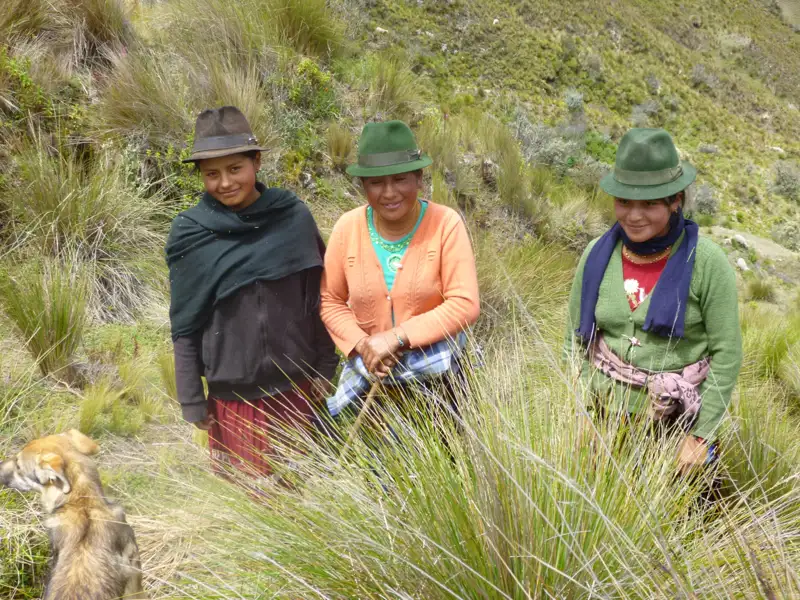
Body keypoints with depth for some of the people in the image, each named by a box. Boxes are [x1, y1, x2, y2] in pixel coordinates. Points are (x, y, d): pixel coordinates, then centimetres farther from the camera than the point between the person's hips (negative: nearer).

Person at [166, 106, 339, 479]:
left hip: (297, 387, 1)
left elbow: (317, 299, 2)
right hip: (233, 392, -1)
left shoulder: (294, 218, -6)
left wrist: (324, 368, 2)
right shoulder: (189, 234, -8)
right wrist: (191, 399, -2)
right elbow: (184, 325, -2)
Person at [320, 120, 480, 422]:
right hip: (370, 360, 2)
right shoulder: (347, 228, -8)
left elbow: (465, 305, -20)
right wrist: (362, 345, -18)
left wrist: (396, 337, -26)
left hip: (435, 365, -2)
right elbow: (330, 301, -1)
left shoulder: (446, 224, -16)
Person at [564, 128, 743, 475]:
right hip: (607, 416, 3)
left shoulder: (706, 262, -14)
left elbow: (727, 355, -11)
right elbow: (576, 341, 3)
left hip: (679, 422, -3)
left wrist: (701, 435, -12)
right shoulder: (598, 255, -5)